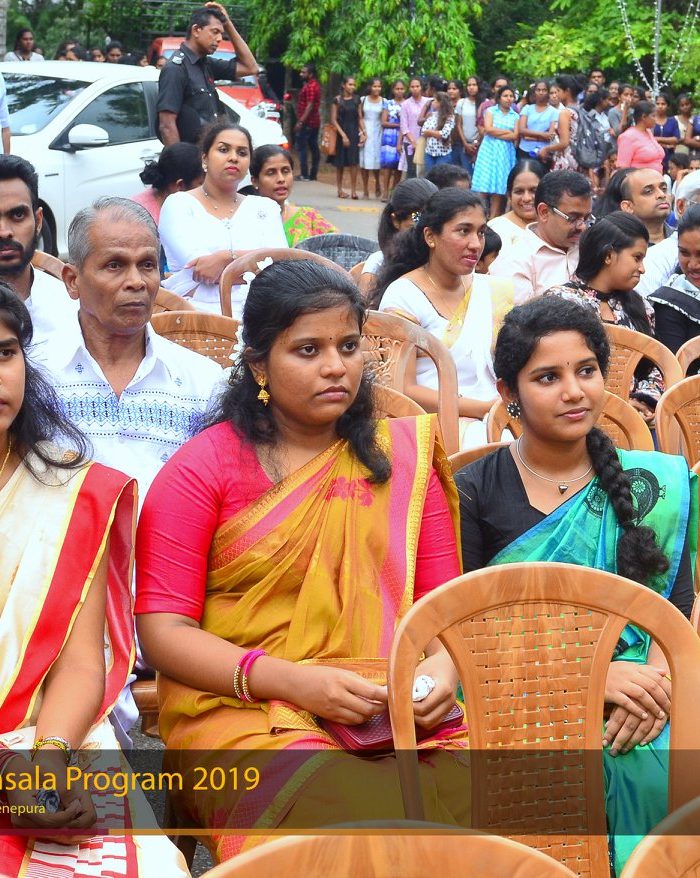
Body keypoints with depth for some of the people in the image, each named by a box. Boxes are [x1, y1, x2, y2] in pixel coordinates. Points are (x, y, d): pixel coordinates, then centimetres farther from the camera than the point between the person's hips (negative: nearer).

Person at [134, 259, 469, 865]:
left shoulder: (402, 456, 14)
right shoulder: (204, 468, 3)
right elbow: (162, 628, -2)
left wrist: (441, 663, -11)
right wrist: (295, 682, -15)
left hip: (394, 717, 3)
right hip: (240, 711, -3)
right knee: (350, 817, -34)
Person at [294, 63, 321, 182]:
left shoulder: (310, 87, -17)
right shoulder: (314, 85, 16)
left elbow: (309, 106, -23)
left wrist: (300, 122, -24)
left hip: (307, 122, -10)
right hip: (314, 122, 10)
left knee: (301, 147, -7)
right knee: (314, 148, 10)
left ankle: (304, 174, -8)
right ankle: (313, 174, 14)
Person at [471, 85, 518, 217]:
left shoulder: (515, 116, 10)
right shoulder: (490, 111, 8)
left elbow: (514, 136, -3)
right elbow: (488, 129, -8)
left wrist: (495, 133, -6)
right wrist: (507, 131, -4)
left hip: (505, 153, 1)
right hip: (489, 151, -1)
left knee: (499, 186, -2)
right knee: (484, 186, -8)